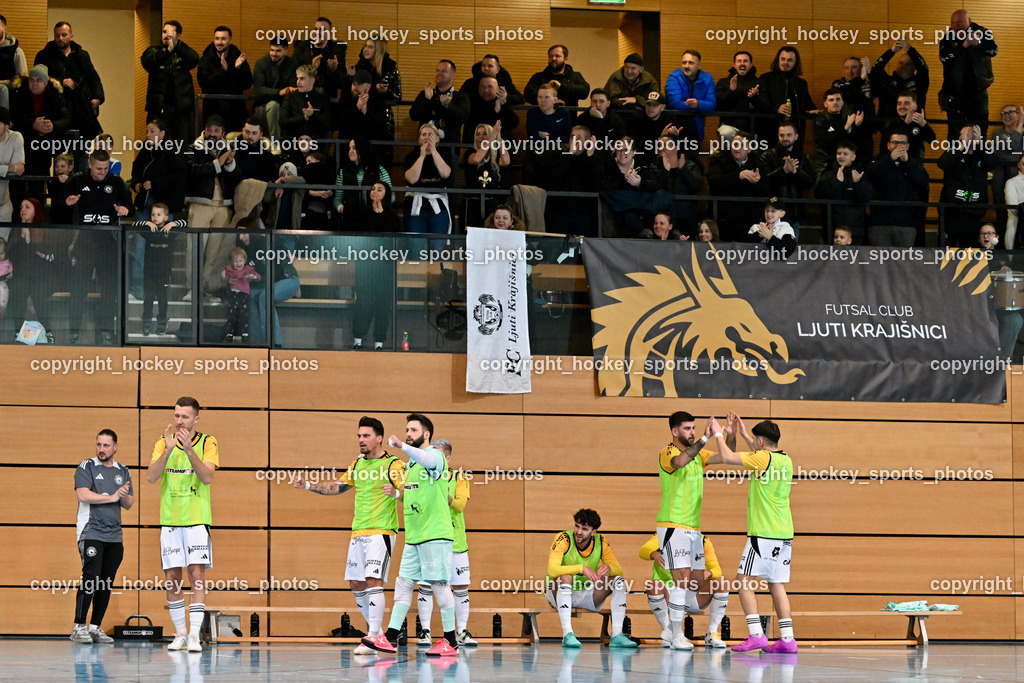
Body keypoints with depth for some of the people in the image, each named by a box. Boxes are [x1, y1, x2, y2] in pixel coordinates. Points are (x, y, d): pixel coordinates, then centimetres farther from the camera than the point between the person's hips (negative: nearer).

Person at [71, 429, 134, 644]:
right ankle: (79, 627, -13)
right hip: (91, 533, -5)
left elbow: (129, 504, 15)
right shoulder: (86, 467, 0)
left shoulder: (123, 472, 15)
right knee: (91, 578, -15)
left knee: (107, 584, 4)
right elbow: (83, 495, -14)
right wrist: (112, 497, -10)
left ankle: (95, 627, 10)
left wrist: (124, 497, -9)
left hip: (114, 535, 5)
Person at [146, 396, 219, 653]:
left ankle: (195, 635, -12)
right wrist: (168, 450, -20)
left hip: (196, 519, -3)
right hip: (169, 519, 3)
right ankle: (180, 633, 15)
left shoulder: (207, 443, 0)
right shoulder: (164, 443, 6)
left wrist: (189, 449, -24)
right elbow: (151, 477, -7)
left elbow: (207, 477, -14)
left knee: (197, 574, -11)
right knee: (172, 578, 3)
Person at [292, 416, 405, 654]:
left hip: (381, 531, -8)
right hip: (358, 532, 8)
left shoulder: (393, 465, -7)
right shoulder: (358, 464, 14)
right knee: (356, 583, 8)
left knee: (373, 580, -16)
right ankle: (375, 629, 23)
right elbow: (337, 487, 26)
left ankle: (372, 638, -17)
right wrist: (308, 485, 18)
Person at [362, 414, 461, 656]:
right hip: (414, 536, 9)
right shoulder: (411, 461, 19)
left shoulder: (435, 456, -8)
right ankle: (390, 638, 7)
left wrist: (402, 446, -48)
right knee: (404, 582, 6)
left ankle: (450, 642, 0)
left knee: (440, 584, -5)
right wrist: (396, 492, 12)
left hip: (435, 534, -9)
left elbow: (427, 459, -36)